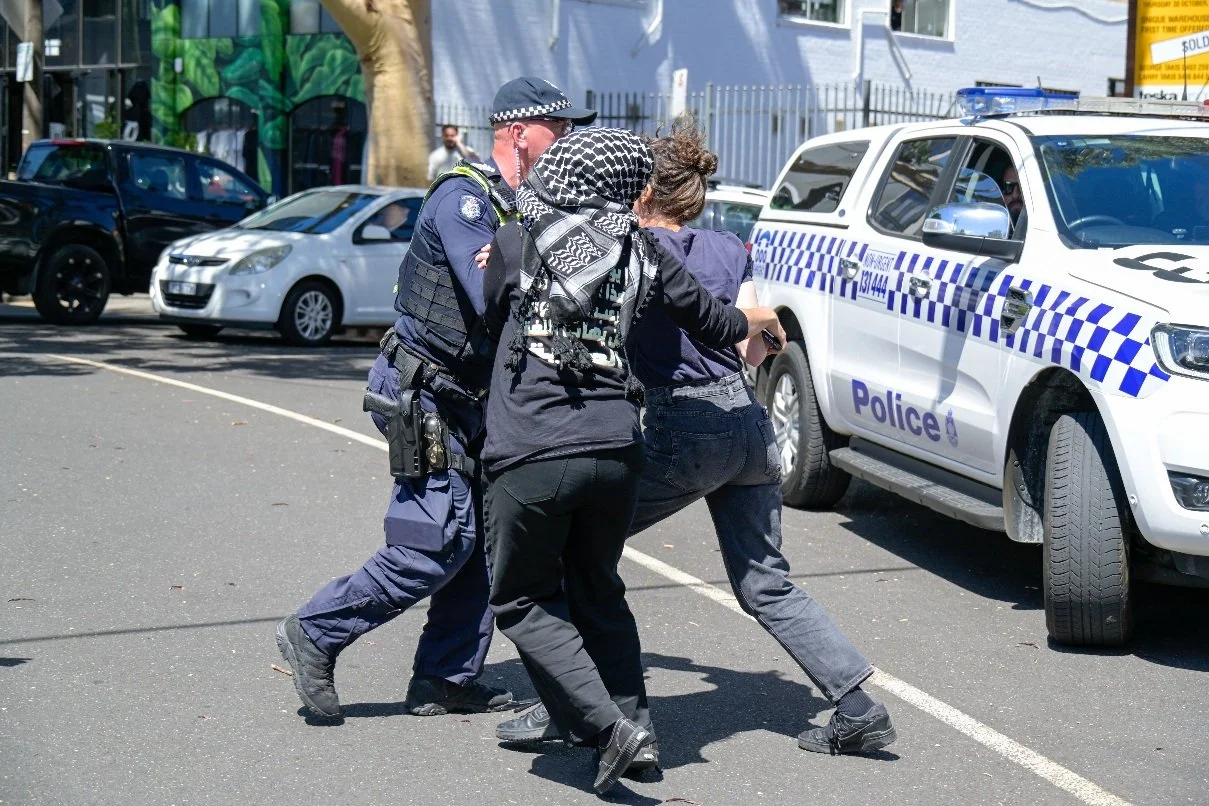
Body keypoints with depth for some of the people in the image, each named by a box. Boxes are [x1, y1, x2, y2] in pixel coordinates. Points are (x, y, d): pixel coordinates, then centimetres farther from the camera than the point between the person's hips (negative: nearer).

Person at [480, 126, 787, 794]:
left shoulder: (514, 245, 4)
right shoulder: (641, 252, 9)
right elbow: (711, 323, 19)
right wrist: (759, 321, 41)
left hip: (529, 457, -3)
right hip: (616, 451, 3)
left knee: (524, 601, 10)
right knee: (598, 592, 24)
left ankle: (607, 726, -3)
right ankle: (632, 718, 20)